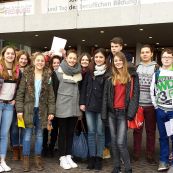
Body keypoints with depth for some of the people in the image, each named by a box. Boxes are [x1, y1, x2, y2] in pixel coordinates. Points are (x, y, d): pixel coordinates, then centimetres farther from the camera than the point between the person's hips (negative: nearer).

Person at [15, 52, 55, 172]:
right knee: (28, 133, 2)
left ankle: (38, 158, 19)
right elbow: (20, 93, -2)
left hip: (42, 109, 2)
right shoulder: (27, 74, 0)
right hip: (28, 108, -1)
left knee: (40, 134, 9)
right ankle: (26, 158, 12)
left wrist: (51, 111, -4)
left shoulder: (48, 76, 4)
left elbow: (51, 95, 3)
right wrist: (19, 109, -9)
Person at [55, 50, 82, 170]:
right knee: (63, 132, 3)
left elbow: (80, 88, 14)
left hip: (74, 105, 4)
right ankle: (62, 158, 12)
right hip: (63, 105, -4)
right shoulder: (60, 70, -2)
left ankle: (68, 156, 19)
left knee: (71, 132, 10)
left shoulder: (78, 71, 11)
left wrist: (82, 103, 10)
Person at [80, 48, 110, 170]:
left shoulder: (108, 72, -3)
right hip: (89, 105, 4)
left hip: (102, 106, -4)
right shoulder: (90, 71, 10)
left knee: (100, 132, 4)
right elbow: (84, 87, 11)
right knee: (91, 132, 9)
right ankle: (92, 157, 17)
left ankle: (99, 157, 14)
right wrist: (82, 102, 3)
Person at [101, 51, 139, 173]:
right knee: (114, 141, 10)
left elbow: (135, 95, -5)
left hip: (123, 112, -4)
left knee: (121, 142, -11)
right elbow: (105, 96, 10)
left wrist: (131, 112, -16)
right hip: (112, 112, 5)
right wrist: (104, 114, 3)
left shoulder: (132, 76, 1)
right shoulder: (110, 78, 12)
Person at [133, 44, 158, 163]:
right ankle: (136, 154, 18)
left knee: (151, 130, 6)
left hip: (151, 104, -2)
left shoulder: (156, 67, 4)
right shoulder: (136, 68, 10)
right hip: (137, 103, 2)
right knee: (137, 130, 8)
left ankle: (150, 155, 16)